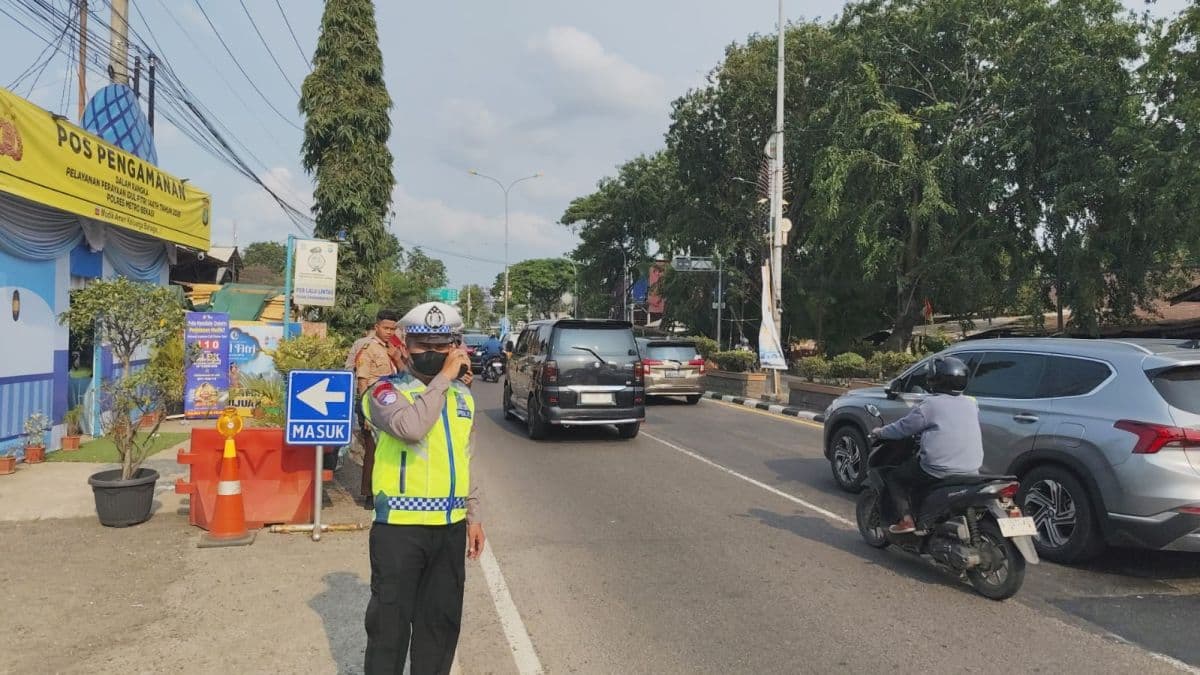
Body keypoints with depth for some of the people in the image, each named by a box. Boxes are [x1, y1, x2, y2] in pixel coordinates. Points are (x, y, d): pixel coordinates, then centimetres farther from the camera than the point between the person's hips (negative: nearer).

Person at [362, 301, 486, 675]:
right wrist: (443, 377, -22)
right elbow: (411, 427, -30)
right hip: (400, 526, -5)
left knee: (442, 619, 16)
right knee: (390, 619, 5)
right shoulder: (387, 390, -8)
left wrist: (473, 515, 16)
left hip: (450, 526, 6)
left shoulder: (463, 396, 11)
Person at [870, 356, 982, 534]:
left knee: (895, 477, 10)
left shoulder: (931, 405, -9)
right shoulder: (971, 404, 9)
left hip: (938, 471, -7)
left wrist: (880, 432, 14)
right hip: (971, 472, 7)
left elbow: (904, 427, -2)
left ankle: (907, 519, -1)